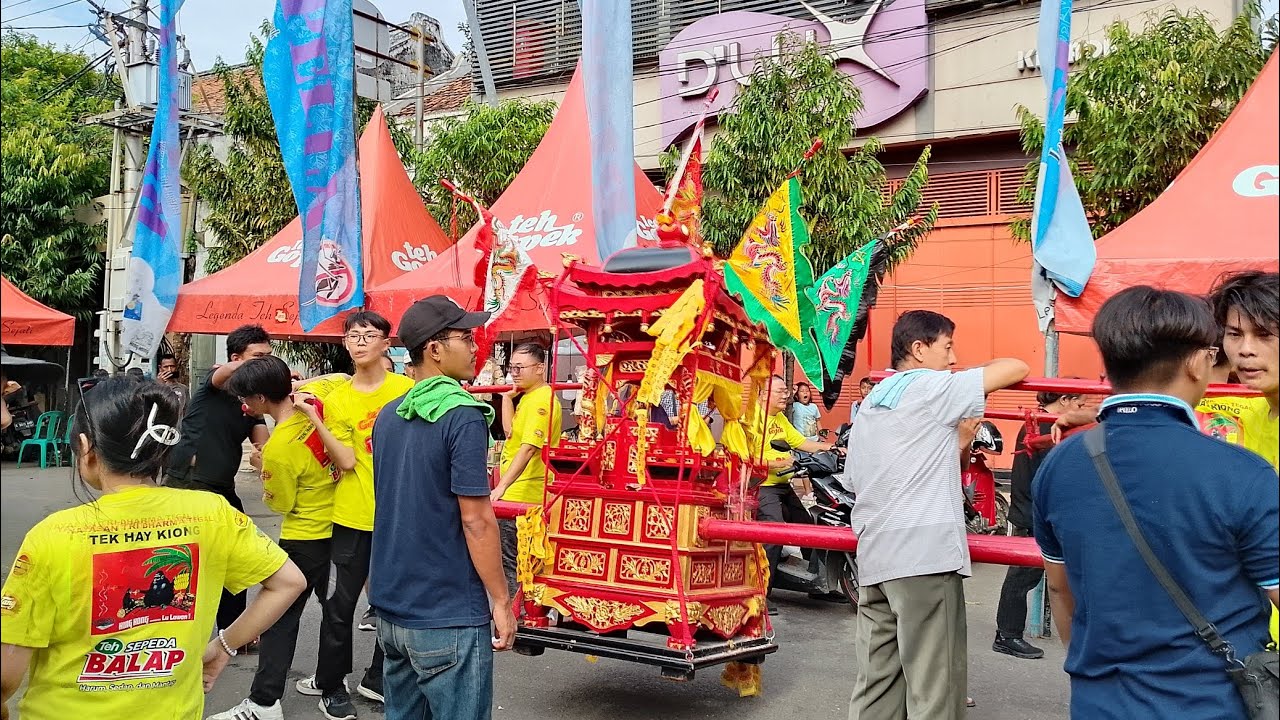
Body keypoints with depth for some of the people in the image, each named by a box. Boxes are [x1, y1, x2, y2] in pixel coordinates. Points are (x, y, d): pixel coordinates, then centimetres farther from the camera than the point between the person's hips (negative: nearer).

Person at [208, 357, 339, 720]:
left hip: (305, 538, -8)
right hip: (336, 524, 8)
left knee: (279, 615, 2)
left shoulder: (278, 448, -25)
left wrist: (263, 469, 3)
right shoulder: (313, 403, -8)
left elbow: (280, 503, -11)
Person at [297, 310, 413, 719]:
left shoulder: (407, 389, -2)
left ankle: (378, 678, 31)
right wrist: (312, 417, -16)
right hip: (354, 516, -1)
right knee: (342, 603, 5)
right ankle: (331, 686, 23)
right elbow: (345, 461, -11)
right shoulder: (336, 400, -1)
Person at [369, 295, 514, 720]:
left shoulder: (388, 416, 8)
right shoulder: (463, 415, -16)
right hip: (449, 617, -8)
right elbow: (476, 520, -18)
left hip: (392, 606, 8)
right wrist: (500, 599, -10)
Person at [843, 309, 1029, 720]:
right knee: (933, 687, -3)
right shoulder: (935, 387, -1)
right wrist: (980, 373, 22)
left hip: (873, 557, 8)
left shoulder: (869, 404, 21)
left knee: (876, 682, 8)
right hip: (924, 555, -8)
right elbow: (1018, 368, -1)